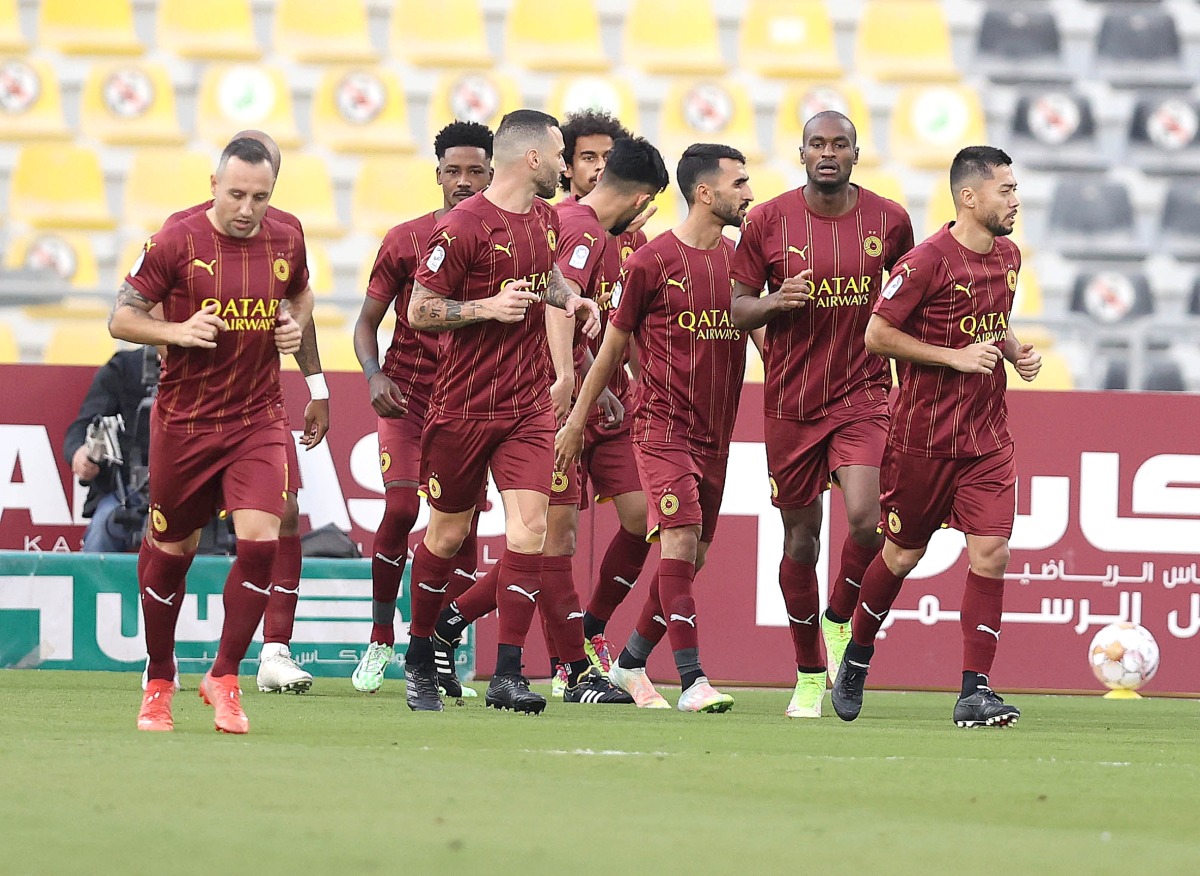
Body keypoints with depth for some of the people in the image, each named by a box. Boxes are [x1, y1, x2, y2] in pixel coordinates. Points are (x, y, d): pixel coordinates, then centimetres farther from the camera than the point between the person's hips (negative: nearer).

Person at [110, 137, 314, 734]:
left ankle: (223, 679, -1)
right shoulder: (177, 242, -10)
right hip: (184, 422, -2)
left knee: (260, 542, -15)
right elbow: (122, 318, -5)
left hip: (258, 421, 2)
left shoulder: (285, 242, 2)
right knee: (170, 551, 10)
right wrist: (179, 331, -21)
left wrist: (295, 324, 2)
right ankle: (158, 684, 29)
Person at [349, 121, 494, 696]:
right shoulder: (406, 240, 0)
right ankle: (381, 638, -1)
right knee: (401, 507, -16)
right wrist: (374, 376, -13)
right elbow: (367, 322, 5)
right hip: (409, 393, -2)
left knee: (463, 523, -2)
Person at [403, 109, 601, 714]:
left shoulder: (546, 218, 9)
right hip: (463, 407, -5)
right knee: (448, 533, 8)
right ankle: (419, 659, 27)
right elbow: (419, 311, -11)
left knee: (528, 530, -10)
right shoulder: (462, 227, -14)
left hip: (529, 407, 5)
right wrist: (488, 307, -22)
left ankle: (507, 674, -8)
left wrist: (569, 298, 10)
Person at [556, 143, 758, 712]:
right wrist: (577, 420, 8)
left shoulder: (739, 258, 9)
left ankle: (630, 664, 25)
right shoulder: (651, 262, -6)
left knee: (691, 557, 9)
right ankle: (692, 680, -21)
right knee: (681, 540, -18)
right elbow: (613, 345, 3)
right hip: (662, 424, -6)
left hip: (715, 431, 6)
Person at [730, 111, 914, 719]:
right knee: (801, 538, 7)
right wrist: (774, 302, -16)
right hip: (790, 402, 0)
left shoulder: (888, 220, 1)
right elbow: (736, 307, 3)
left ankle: (840, 618, 9)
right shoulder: (768, 221, -3)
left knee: (864, 518, -21)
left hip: (862, 392, 0)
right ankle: (808, 674, 23)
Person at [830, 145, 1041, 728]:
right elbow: (878, 335, -14)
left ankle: (975, 691, -6)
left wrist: (1016, 352, 4)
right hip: (924, 435, -5)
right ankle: (857, 658, 32)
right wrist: (958, 357, -18)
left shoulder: (1008, 258, 8)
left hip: (988, 438, 5)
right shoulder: (926, 262, -15)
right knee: (903, 554, 8)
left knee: (990, 553, -8)